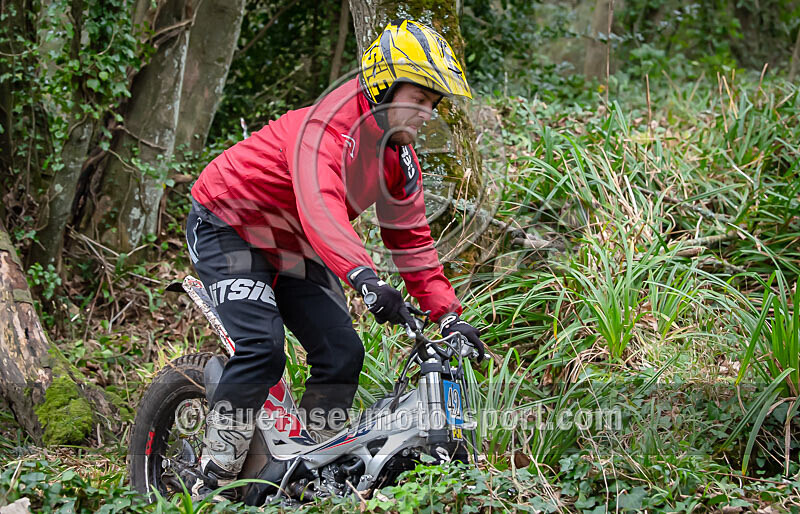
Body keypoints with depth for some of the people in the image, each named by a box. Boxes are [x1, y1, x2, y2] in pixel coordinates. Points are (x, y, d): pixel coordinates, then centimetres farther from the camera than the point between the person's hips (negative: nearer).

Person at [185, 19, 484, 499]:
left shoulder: (401, 159, -1)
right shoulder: (328, 123, -29)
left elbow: (411, 239, 4)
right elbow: (320, 207, -45)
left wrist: (449, 315, -6)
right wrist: (366, 278, -59)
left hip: (295, 250, 8)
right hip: (228, 225, -8)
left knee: (342, 353, -6)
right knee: (262, 349, -24)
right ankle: (211, 484, -16)